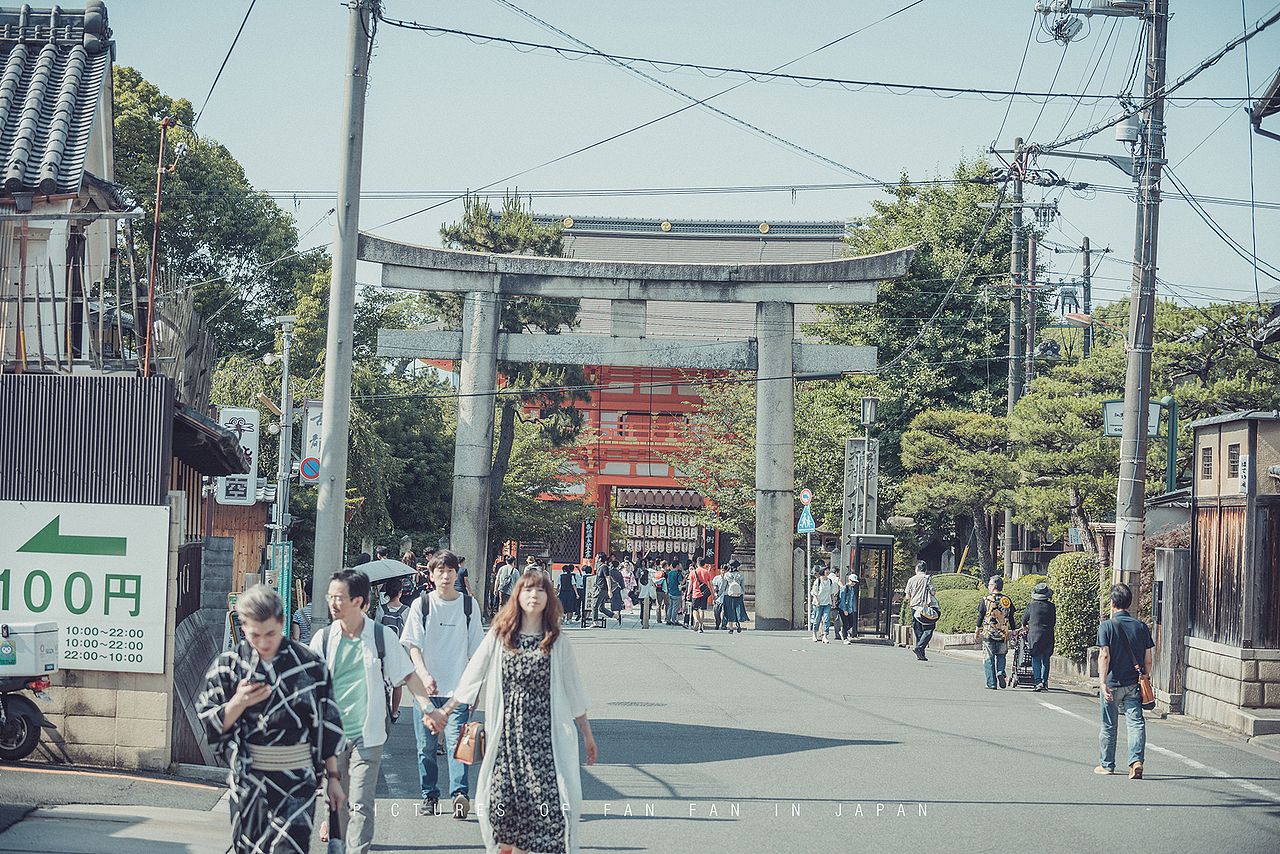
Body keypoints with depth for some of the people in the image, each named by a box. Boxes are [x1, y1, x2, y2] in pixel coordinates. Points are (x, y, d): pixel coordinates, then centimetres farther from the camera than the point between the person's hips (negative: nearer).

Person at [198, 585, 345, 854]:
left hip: (298, 780, -2)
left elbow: (327, 725, 6)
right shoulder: (228, 665, 2)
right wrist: (238, 704, -14)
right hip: (248, 780, 2)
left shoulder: (310, 665, -1)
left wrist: (332, 777, 9)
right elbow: (212, 727, 4)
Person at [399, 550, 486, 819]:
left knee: (456, 741, -13)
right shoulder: (421, 605, 3)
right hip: (425, 687, 1)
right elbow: (413, 645, -4)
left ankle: (460, 794, -18)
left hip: (457, 688, -1)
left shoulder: (469, 605, 6)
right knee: (425, 745, 6)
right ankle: (429, 795, 17)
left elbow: (475, 650, 10)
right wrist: (424, 675, -21)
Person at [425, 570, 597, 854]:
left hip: (545, 735, -1)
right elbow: (471, 678, 13)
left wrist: (587, 734, 14)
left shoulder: (557, 642, 4)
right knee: (501, 801, -6)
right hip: (507, 734, 1)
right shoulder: (499, 636, 5)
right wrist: (445, 711, 13)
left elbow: (573, 691, 11)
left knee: (551, 802, -11)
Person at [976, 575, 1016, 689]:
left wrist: (977, 631, 10)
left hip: (988, 634, -2)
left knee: (989, 659, 6)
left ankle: (991, 683, 3)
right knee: (1001, 655, 20)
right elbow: (1011, 619, 8)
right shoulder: (1007, 601, 3)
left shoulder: (986, 600, -4)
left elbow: (980, 617, 0)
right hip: (1003, 636, 2)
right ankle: (1000, 672, -6)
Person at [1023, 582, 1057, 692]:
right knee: (1045, 660, 10)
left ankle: (1038, 682, -10)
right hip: (1048, 635, 2)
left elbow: (1024, 619, 15)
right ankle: (1045, 682, 12)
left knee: (1035, 659, 2)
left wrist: (1025, 626, 38)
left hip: (1034, 634, -2)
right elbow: (1054, 622, 15)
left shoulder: (1031, 605, 1)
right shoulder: (1051, 606, 4)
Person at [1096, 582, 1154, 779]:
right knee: (1136, 722, -2)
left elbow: (1104, 655, -15)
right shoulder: (1141, 626, 3)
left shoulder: (1107, 626, -6)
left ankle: (1107, 765, 22)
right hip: (1134, 685, 2)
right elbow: (1148, 660, 6)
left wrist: (1103, 682, -18)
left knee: (1109, 727, 11)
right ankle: (1136, 760, -21)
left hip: (1112, 684, -2)